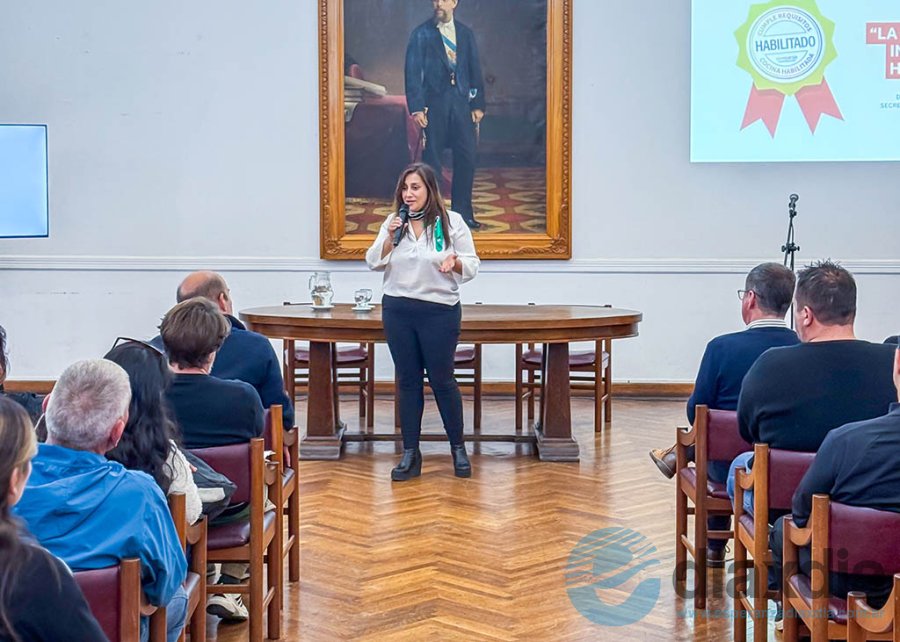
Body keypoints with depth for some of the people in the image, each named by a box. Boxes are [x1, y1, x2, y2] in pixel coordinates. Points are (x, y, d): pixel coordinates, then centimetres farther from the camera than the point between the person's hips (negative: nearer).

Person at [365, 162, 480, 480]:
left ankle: (458, 448, 18)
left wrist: (455, 262, -23)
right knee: (408, 381, 7)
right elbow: (374, 263, 4)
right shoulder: (393, 222, 7)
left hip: (439, 311, -3)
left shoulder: (451, 221, -2)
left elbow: (472, 265, -2)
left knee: (442, 380, 2)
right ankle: (410, 454, 12)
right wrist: (389, 236, -11)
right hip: (397, 311, 3)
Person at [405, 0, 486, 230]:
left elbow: (475, 70, 13)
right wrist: (416, 107, -11)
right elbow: (412, 72, -3)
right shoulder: (421, 34, 2)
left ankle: (463, 213, 12)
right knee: (431, 160, 0)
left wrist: (478, 104, 6)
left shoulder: (465, 34, 13)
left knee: (467, 158, 1)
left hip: (461, 102, 3)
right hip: (434, 103, -3)